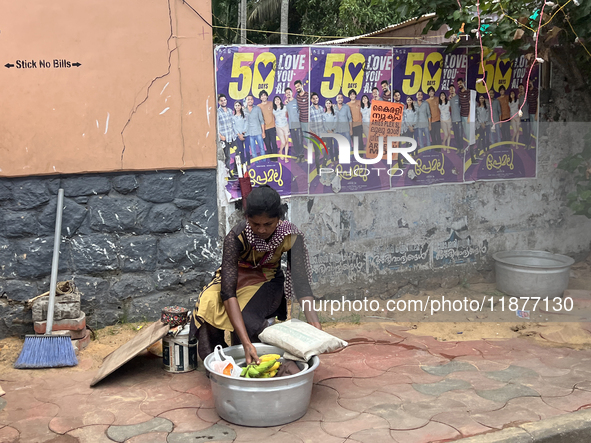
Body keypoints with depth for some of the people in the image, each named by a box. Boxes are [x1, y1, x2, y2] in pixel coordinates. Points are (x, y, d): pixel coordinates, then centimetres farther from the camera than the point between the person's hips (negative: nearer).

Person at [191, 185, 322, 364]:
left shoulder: (290, 236, -24)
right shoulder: (235, 237, -31)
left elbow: (301, 282, -19)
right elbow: (228, 292, -39)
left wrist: (315, 324, -36)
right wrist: (247, 343, -50)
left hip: (267, 282, 0)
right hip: (236, 278, 0)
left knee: (245, 316, -32)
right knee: (209, 305, -31)